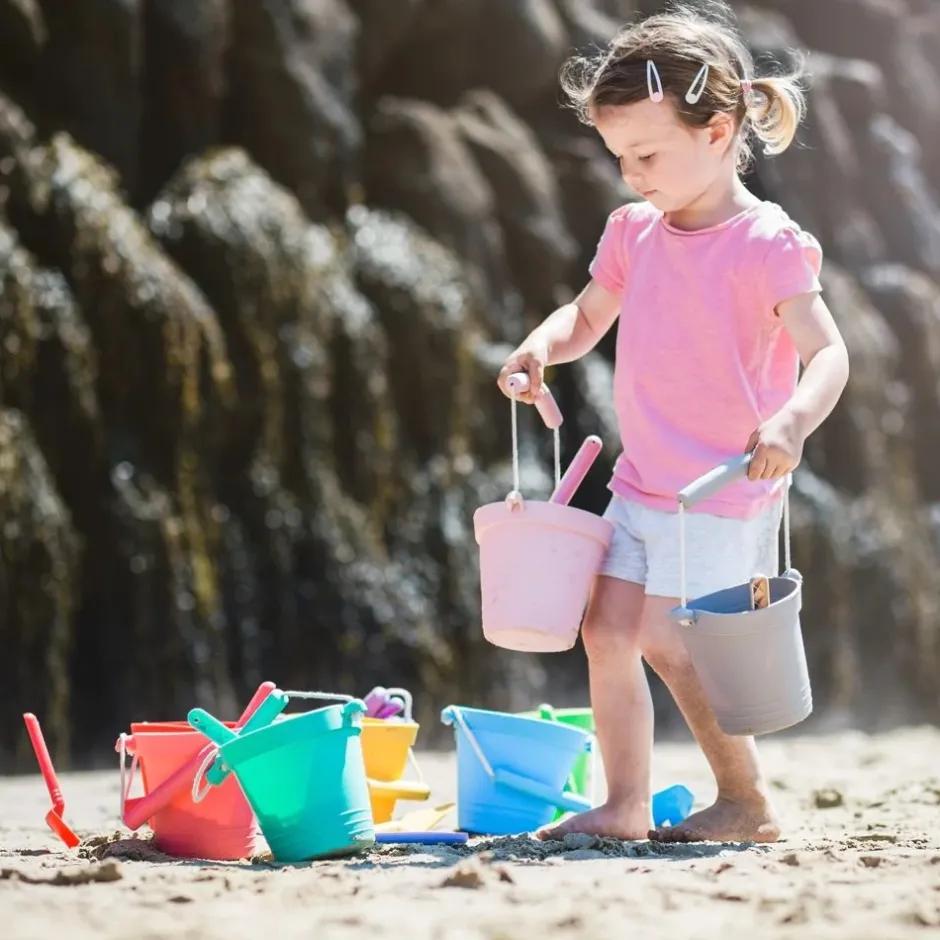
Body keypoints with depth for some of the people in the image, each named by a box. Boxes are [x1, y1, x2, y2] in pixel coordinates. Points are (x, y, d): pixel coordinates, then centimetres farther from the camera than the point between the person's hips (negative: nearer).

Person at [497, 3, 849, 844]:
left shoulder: (767, 244, -15)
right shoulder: (634, 233, 7)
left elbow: (827, 352, -23)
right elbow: (588, 315, 21)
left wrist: (791, 421, -42)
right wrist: (543, 346, -2)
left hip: (723, 491, -7)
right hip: (642, 483, 7)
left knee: (666, 640, -10)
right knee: (606, 628, 4)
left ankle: (749, 805, 5)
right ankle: (625, 804, 13)